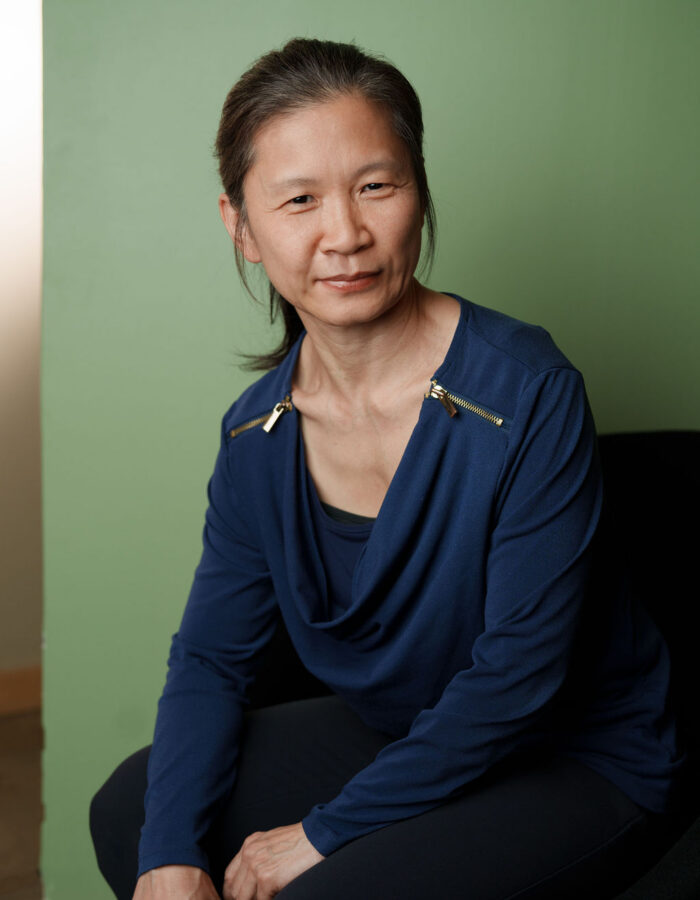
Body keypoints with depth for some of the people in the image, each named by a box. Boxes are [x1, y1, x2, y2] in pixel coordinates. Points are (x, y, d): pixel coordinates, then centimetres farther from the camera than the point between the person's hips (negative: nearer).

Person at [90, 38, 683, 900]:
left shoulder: (528, 392, -26)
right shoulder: (257, 435, -7)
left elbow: (519, 673, -23)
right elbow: (211, 654, -1)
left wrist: (326, 830, -18)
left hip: (577, 761, -5)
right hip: (394, 729, 6)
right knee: (129, 812, 2)